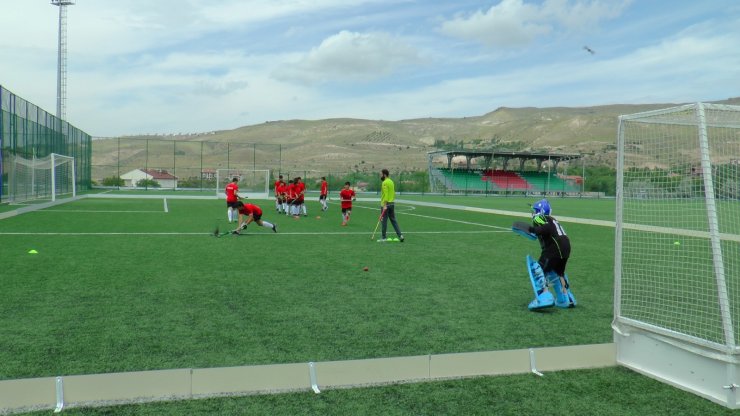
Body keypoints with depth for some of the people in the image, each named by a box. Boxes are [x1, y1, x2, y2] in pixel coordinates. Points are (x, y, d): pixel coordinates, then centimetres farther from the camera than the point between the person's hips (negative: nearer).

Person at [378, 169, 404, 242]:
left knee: (384, 221, -1)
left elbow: (386, 194, -21)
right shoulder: (391, 182, 14)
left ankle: (383, 238, 4)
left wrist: (385, 205, -23)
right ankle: (400, 235, 6)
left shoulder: (384, 183, -14)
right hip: (392, 203, 9)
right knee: (393, 220, 11)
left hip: (386, 204, -8)